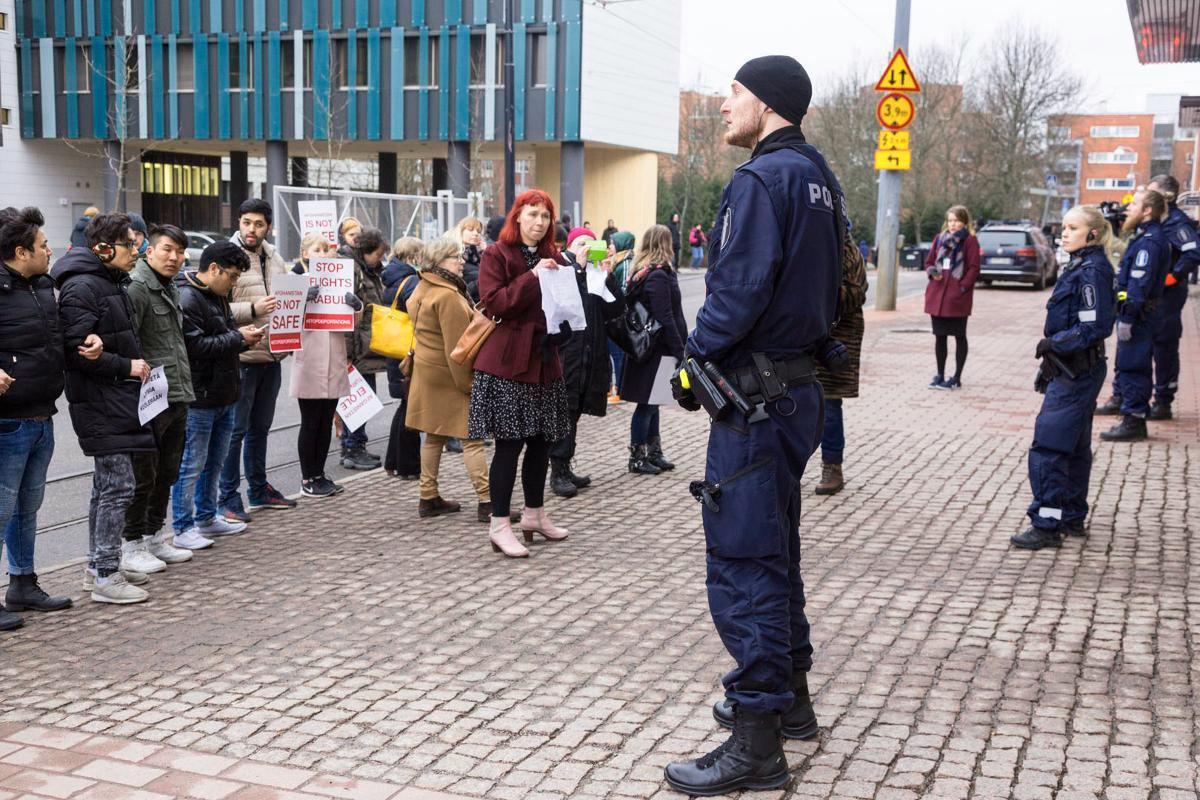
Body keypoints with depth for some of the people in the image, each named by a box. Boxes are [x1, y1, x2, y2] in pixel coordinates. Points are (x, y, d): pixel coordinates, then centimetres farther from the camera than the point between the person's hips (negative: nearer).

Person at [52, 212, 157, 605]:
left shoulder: (114, 284, 16)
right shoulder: (81, 287, -16)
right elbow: (77, 349, -22)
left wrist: (136, 364, 10)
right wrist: (127, 366, -16)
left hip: (117, 399, 10)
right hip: (99, 403, -10)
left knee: (106, 484, 15)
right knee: (118, 485, -9)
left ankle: (98, 567, 25)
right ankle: (106, 576, -2)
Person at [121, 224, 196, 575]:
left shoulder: (171, 289, 18)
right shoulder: (137, 288, -12)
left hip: (177, 398, 9)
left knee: (167, 473, 16)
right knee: (143, 476, -1)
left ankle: (154, 537, 27)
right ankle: (131, 546, 9)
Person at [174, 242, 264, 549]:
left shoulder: (218, 296, 15)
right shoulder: (187, 298, -17)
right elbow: (195, 346, -24)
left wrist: (243, 335, 6)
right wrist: (237, 338, -16)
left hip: (225, 395, 10)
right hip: (200, 397, -10)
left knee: (215, 462, 18)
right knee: (192, 465, -1)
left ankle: (207, 517, 29)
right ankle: (183, 528, 7)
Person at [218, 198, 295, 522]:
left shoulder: (273, 257, 11)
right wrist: (253, 309, -27)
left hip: (271, 355, 7)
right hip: (242, 357, -7)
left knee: (260, 427, 18)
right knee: (236, 430, -1)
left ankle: (259, 490, 31)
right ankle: (228, 498, 8)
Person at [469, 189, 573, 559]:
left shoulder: (552, 258, 14)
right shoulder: (496, 255, -4)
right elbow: (494, 302, -16)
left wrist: (562, 328, 0)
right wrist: (532, 276, -20)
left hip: (544, 361, 6)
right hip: (506, 362, -6)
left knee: (541, 441, 11)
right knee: (509, 444, -6)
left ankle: (534, 513, 27)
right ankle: (499, 526, 2)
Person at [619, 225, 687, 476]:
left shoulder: (642, 272, 11)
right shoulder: (659, 276, -18)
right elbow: (665, 318, -21)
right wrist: (680, 351, -16)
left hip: (648, 348, 10)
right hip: (657, 350, -10)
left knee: (651, 402, 15)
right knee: (647, 404, -2)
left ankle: (654, 453, 24)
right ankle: (637, 458, 6)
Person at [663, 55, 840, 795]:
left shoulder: (762, 179, -15)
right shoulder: (818, 176, 13)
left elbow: (740, 289, -22)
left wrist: (695, 360, -11)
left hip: (755, 395, -10)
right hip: (799, 385, 10)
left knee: (742, 561, -5)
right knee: (774, 548, 20)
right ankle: (788, 696, 32)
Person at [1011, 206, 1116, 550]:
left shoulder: (1092, 270, -16)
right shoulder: (1078, 266, 13)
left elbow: (1095, 328, -22)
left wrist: (1053, 344, -15)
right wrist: (1049, 367, 18)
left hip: (1077, 374, -10)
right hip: (1071, 371, 10)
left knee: (1049, 446, -10)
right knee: (1074, 447, 17)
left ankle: (1046, 525, -7)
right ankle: (1072, 518, 27)